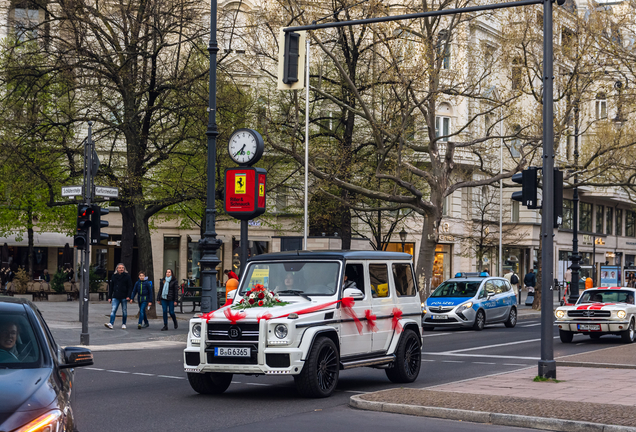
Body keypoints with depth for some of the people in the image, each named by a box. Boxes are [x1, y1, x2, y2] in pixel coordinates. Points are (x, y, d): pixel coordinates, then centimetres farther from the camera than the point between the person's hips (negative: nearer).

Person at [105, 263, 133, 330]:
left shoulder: (127, 276, 0)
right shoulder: (114, 276, 9)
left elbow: (130, 286, -2)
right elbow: (111, 287, 13)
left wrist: (128, 296, -13)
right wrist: (109, 297, 9)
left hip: (124, 297, -2)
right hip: (115, 297, 2)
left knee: (124, 311, 6)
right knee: (113, 310, -10)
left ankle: (124, 324, 19)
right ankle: (111, 324, -20)